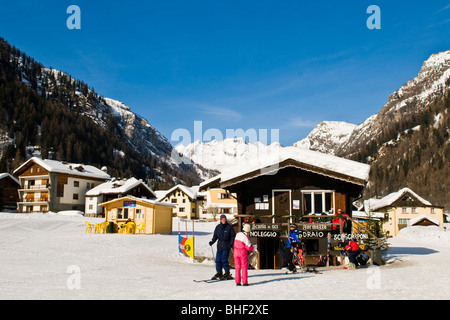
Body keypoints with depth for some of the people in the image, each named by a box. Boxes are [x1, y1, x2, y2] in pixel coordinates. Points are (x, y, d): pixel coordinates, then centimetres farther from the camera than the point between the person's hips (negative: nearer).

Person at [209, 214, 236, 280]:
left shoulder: (229, 227, -4)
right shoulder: (218, 227, 8)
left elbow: (233, 236, -2)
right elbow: (215, 235, 15)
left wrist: (231, 243, -14)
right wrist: (212, 241, 1)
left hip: (226, 245, -5)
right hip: (219, 245, 5)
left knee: (224, 259, -9)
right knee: (218, 260, 4)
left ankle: (227, 273, 4)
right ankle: (219, 273, 16)